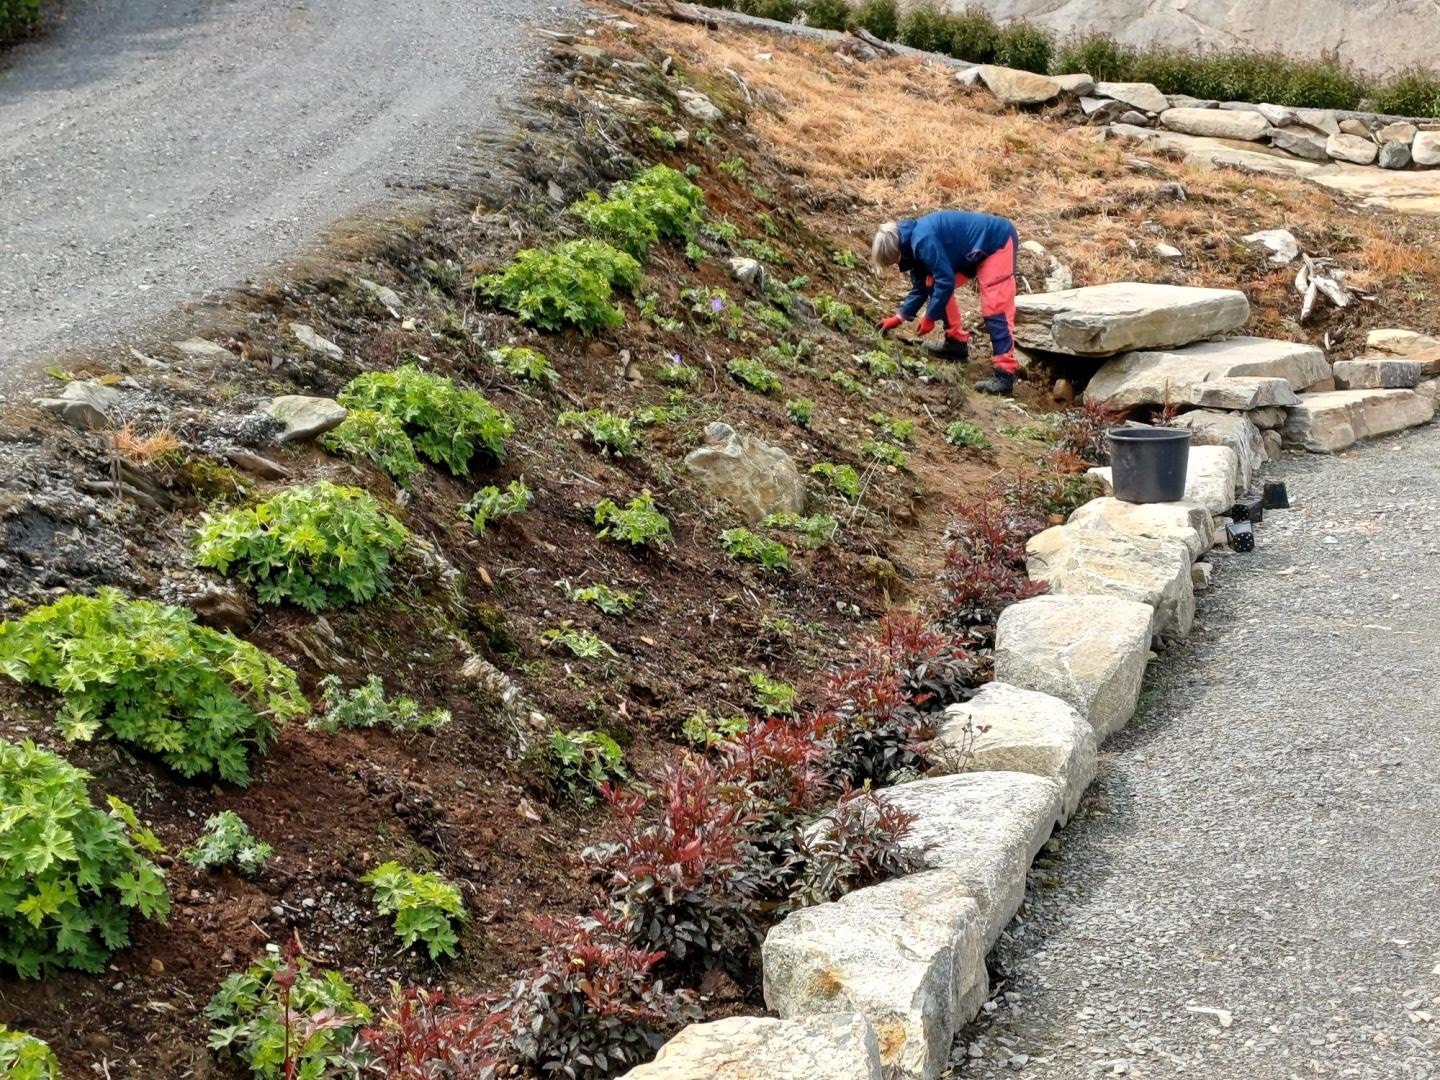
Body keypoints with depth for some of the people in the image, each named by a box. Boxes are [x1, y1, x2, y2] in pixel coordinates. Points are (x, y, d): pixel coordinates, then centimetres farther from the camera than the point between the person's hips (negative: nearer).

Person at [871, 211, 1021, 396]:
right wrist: (899, 317, 9)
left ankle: (1005, 375, -20)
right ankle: (956, 343, 19)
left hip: (998, 242, -10)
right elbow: (920, 287, 14)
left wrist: (929, 317, -15)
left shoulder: (923, 240, -28)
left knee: (994, 309, -17)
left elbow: (945, 280, -26)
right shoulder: (913, 242, 4)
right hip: (976, 249, 10)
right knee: (934, 285, 12)